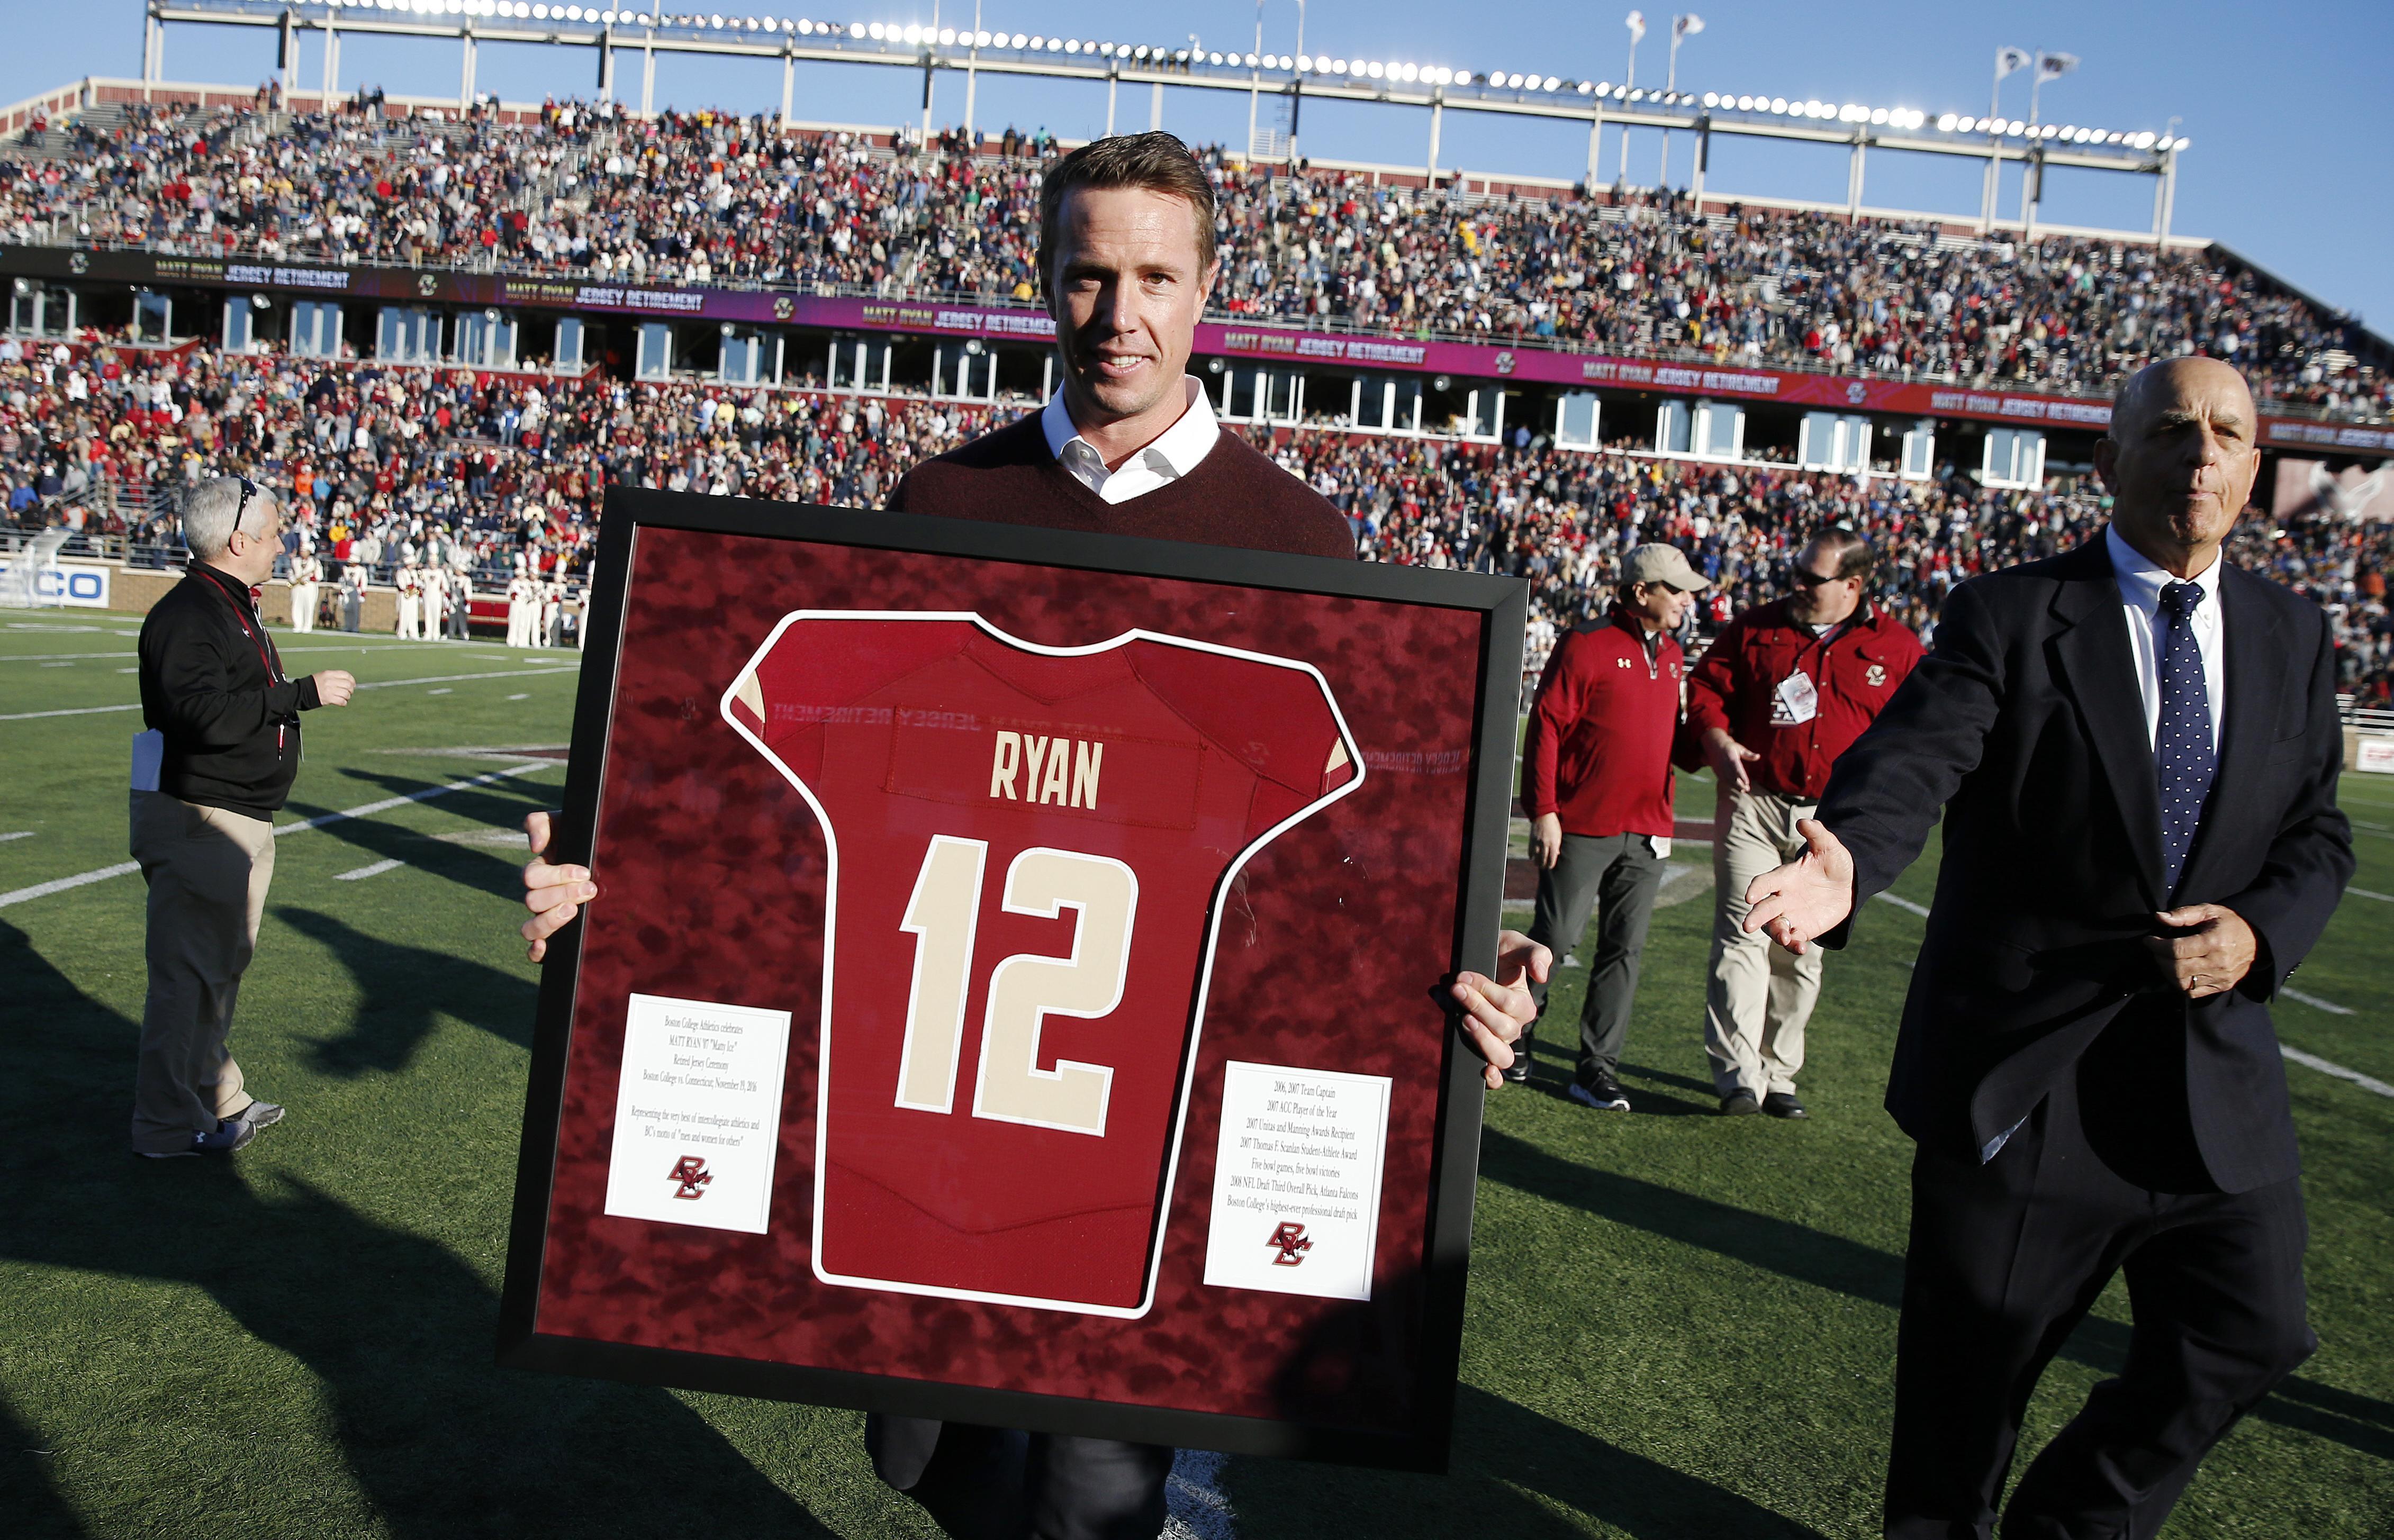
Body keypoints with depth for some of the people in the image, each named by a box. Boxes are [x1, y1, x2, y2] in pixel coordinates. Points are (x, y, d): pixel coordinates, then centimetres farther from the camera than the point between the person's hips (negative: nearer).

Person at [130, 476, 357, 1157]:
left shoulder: (233, 607, 15)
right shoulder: (188, 613, -17)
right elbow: (205, 714, -29)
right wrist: (304, 693, -27)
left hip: (242, 819, 11)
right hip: (196, 821, -11)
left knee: (223, 964, 20)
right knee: (191, 970, -3)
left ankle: (218, 1098, 33)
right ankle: (169, 1124, 6)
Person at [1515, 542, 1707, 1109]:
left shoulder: (1670, 654, 15)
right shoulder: (1586, 646, -7)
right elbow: (1546, 727, -10)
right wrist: (1543, 810, -14)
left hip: (1648, 833, 6)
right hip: (1582, 827, -6)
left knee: (1625, 949, 5)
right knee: (1556, 936, -1)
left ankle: (1596, 1069, 11)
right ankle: (1512, 1037, 19)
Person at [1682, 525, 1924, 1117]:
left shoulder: (1897, 647, 4)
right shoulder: (1757, 628, 5)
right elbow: (1705, 685, 10)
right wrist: (1718, 740, -8)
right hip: (1754, 806, -1)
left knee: (1802, 954, 9)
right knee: (1742, 938, -11)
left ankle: (1778, 1074, 19)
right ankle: (1739, 1076, -12)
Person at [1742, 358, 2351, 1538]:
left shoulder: (2292, 636, 9)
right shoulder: (2011, 616, -7)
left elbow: (2317, 838, 12)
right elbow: (1913, 757, -23)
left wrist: (2259, 932, -9)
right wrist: (1848, 858, -45)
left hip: (2217, 1075, 5)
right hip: (2027, 1072, -4)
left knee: (2244, 1341, 11)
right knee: (1972, 1359, 9)